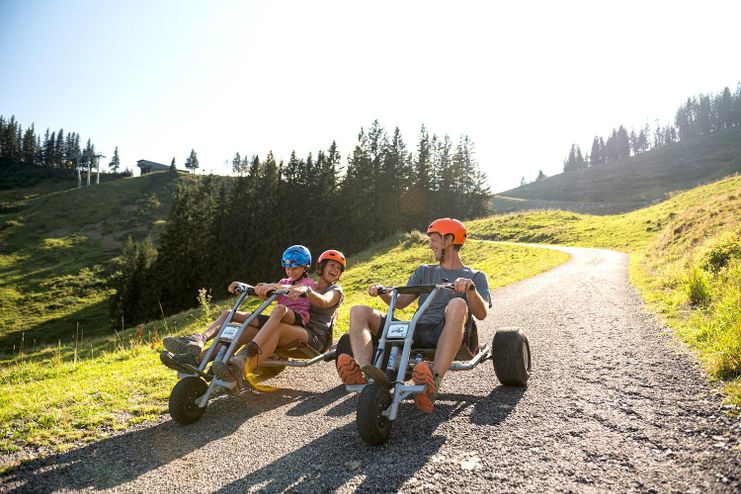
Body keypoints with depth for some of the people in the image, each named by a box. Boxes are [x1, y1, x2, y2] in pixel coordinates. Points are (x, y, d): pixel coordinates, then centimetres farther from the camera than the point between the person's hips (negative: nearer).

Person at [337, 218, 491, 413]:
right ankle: (362, 374, -36)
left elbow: (481, 314, -3)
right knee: (358, 311, -11)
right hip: (417, 332, 5)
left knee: (457, 304, -37)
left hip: (446, 335, -4)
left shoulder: (475, 276, 15)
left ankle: (434, 381, -49)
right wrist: (382, 292, -2)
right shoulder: (424, 271, 28)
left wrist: (471, 289, -22)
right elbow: (401, 302, 18)